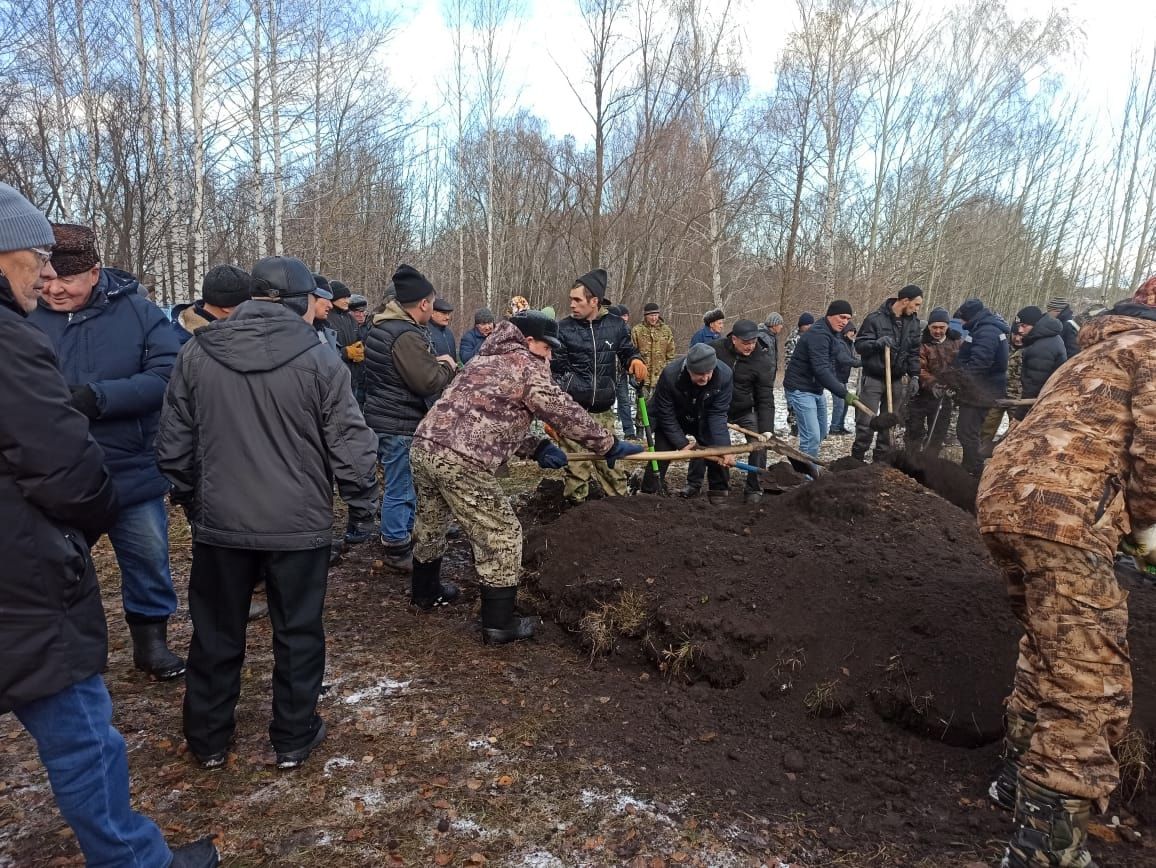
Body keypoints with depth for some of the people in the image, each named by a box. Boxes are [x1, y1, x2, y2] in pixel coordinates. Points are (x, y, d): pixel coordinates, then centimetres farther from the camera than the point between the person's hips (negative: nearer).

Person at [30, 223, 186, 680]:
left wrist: (97, 397, -27)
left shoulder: (137, 311, -8)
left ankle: (151, 641, 33)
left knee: (149, 560, 12)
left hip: (131, 471, -1)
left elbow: (169, 375, -17)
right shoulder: (23, 316, -5)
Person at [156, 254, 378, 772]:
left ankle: (208, 740, 34)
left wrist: (188, 497, 20)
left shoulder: (197, 354, -1)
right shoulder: (318, 360, -11)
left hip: (220, 521, 3)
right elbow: (350, 444, -10)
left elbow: (173, 442, 6)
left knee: (216, 633, 18)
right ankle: (293, 739, 26)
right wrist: (363, 506, 3)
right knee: (298, 633, 13)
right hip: (299, 524, -3)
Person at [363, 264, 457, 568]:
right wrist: (446, 366, -5)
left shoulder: (382, 327, 12)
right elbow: (429, 382, -23)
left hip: (383, 418, 11)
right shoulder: (407, 335, -22)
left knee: (400, 485, 21)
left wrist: (433, 361, 10)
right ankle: (397, 551, 10)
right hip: (400, 425, -11)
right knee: (401, 489, 0)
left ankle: (402, 539, 33)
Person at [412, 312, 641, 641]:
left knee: (430, 524, 29)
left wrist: (537, 447, 13)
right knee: (501, 536, 4)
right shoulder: (525, 366, -2)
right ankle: (499, 624, 12)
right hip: (461, 462, -9)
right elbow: (566, 413, -6)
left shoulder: (488, 359, 24)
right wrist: (610, 445, 4)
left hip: (424, 444, 9)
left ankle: (425, 590, 50)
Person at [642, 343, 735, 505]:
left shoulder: (725, 375, -31)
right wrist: (682, 443, -24)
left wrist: (723, 448, -37)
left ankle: (719, 496, 8)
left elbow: (718, 414, -27)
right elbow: (665, 414, -23)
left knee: (720, 455, -8)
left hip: (704, 422, 2)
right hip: (672, 421, -2)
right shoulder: (670, 375, -35)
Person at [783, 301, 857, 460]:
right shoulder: (818, 335, -22)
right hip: (801, 389, -11)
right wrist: (843, 393, -32)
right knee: (812, 436, -16)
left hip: (816, 389, 11)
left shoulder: (832, 334, 12)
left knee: (821, 433, 18)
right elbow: (821, 370, -30)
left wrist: (841, 387, 9)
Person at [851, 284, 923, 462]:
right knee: (866, 423, -6)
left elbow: (914, 351, 12)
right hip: (873, 379, -4)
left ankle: (881, 459, 17)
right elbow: (859, 345, -8)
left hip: (897, 380, 5)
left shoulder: (913, 322, 6)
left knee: (889, 423, 8)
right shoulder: (875, 318, -10)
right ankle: (857, 458, 6)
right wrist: (878, 343, -26)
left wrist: (914, 375, 2)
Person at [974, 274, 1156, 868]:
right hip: (1058, 514, -10)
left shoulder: (1100, 352, 33)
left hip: (1007, 498, 10)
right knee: (1087, 686, -5)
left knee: (1049, 658, 25)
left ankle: (1021, 776, 36)